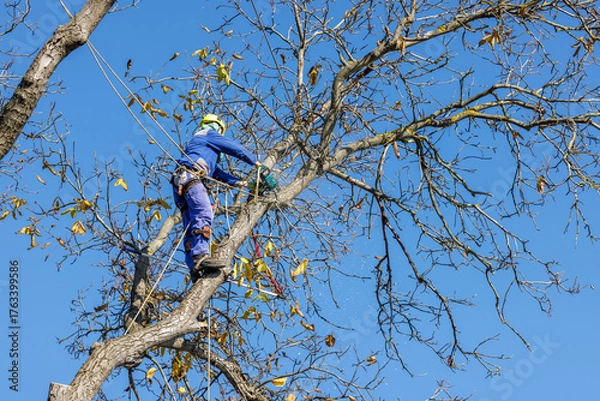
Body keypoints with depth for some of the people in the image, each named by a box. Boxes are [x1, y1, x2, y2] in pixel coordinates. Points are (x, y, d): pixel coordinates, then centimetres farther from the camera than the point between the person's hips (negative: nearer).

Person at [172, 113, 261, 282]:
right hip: (190, 176, -10)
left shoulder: (197, 141, 42)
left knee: (191, 227, -4)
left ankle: (194, 267, -17)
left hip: (181, 183, 10)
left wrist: (237, 182, 34)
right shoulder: (209, 134, 16)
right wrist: (255, 161, 24)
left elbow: (216, 173, 38)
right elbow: (234, 147, 12)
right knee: (204, 213, -27)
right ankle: (201, 256, -45)